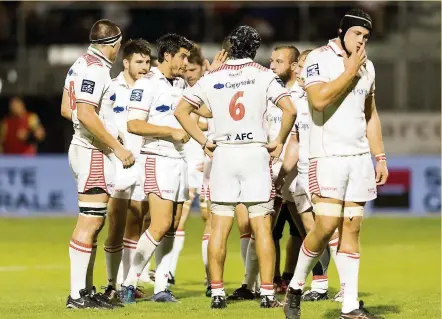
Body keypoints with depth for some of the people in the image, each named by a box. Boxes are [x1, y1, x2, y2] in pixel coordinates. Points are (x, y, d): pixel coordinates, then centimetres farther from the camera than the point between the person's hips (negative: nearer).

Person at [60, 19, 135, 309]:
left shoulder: (80, 65, 13)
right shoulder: (96, 69, -17)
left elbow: (66, 109, 20)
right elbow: (85, 114, -24)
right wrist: (117, 147, -20)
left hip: (83, 149, 10)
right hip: (95, 153, -10)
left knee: (94, 222, 14)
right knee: (90, 222, -9)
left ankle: (87, 290, 17)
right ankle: (77, 294, -9)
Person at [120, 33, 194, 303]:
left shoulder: (182, 84, 15)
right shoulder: (147, 84, -10)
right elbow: (134, 124, -17)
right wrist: (172, 131, -17)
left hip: (180, 160, 8)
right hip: (158, 160, -8)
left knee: (172, 227, 5)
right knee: (161, 225, -15)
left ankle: (161, 287, 7)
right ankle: (130, 282, -8)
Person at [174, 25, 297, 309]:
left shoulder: (212, 78, 6)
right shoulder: (264, 75, -1)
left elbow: (181, 110, 7)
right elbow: (290, 109, -11)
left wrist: (204, 141, 10)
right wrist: (280, 142, 0)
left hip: (223, 155, 2)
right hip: (255, 153, -2)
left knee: (220, 228, 4)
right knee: (262, 228, 1)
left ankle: (218, 293, 3)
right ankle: (267, 294, -2)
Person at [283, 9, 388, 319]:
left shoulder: (367, 65, 14)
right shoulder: (320, 58, -7)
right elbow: (319, 100, -22)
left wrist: (380, 157, 17)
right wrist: (349, 72, -15)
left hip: (359, 158, 6)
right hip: (328, 156, -6)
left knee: (352, 229, 3)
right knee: (327, 225, -14)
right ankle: (296, 287, 6)